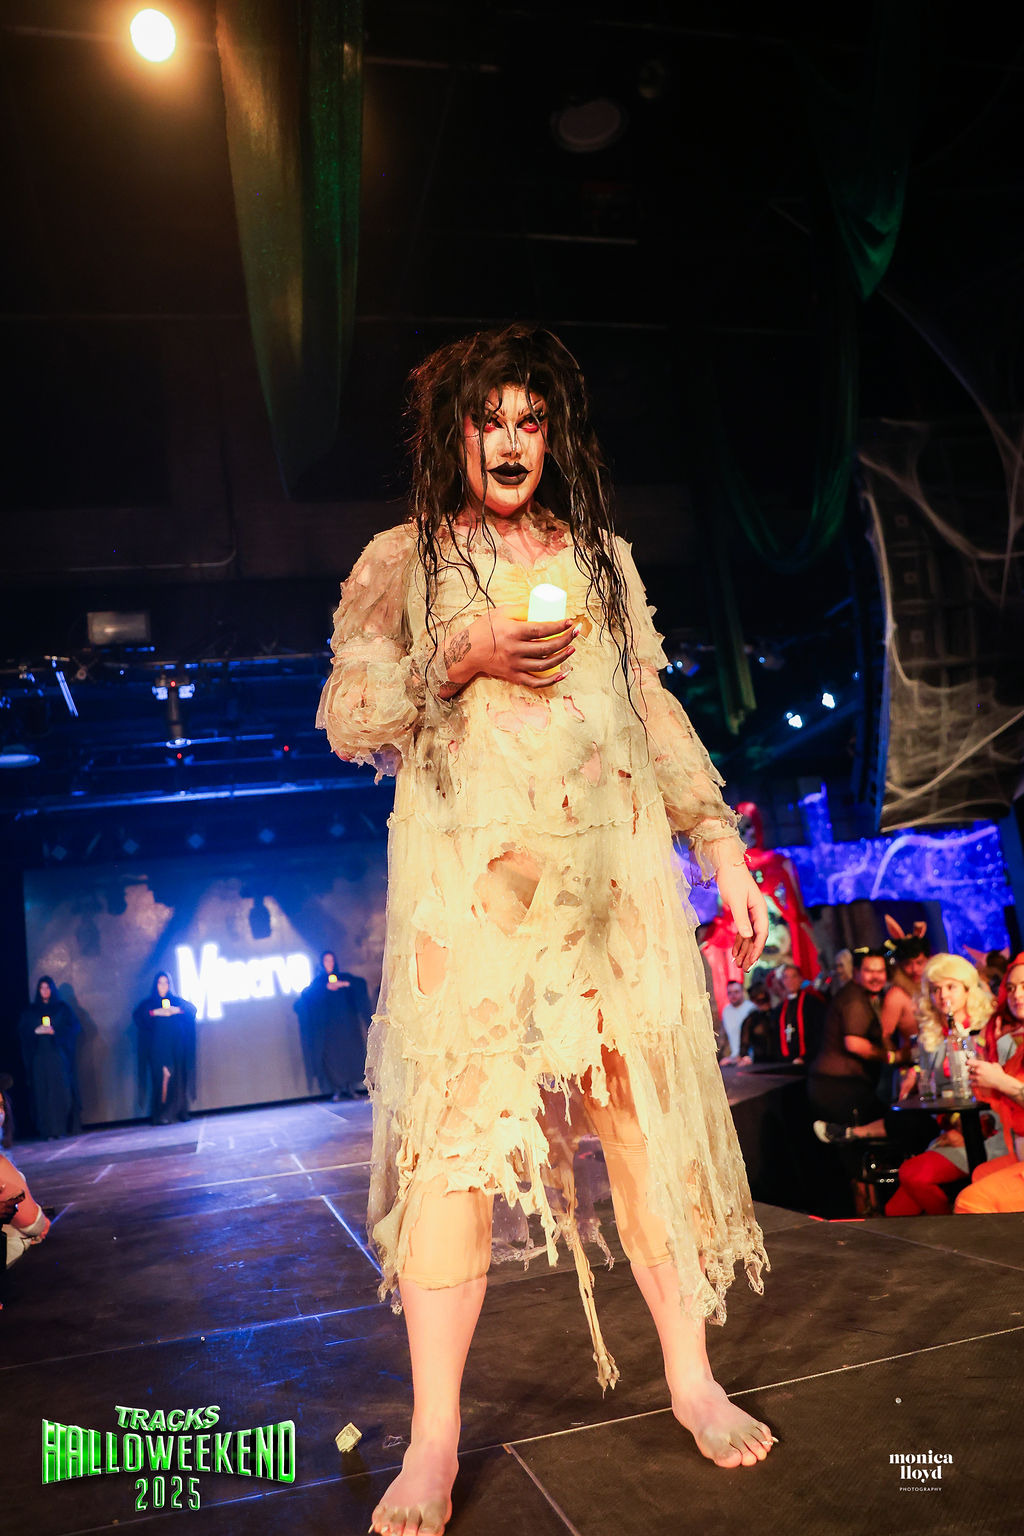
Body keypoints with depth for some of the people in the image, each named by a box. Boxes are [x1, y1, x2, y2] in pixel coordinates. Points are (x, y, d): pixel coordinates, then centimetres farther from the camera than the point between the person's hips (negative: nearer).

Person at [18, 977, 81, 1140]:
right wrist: (36, 1031, -9)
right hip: (39, 1057, 1)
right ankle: (47, 1131, -6)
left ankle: (66, 1126, -4)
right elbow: (22, 1030, 9)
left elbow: (75, 1027, 2)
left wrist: (55, 1031, -11)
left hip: (59, 1055, -1)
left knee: (63, 1090, -7)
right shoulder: (31, 1010, 13)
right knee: (43, 1092, -4)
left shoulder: (62, 1008, 8)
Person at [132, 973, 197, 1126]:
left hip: (176, 1047, 2)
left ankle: (180, 1111, 2)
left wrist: (177, 1010, -14)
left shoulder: (177, 1000, 16)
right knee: (162, 1076, -13)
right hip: (158, 1048, -2)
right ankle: (160, 1114, -15)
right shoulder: (149, 1003, 11)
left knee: (178, 1077, -4)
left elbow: (192, 1008, 2)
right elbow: (136, 1013, -6)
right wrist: (155, 1012, -19)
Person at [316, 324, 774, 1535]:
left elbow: (656, 713, 17)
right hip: (468, 881, -3)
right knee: (452, 1127, -6)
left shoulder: (601, 559, 19)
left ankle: (691, 1377, 21)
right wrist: (460, 661, -10)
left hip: (613, 874, 3)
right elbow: (346, 717, 4)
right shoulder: (400, 560, 10)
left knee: (651, 1111, 3)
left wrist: (719, 839, 9)